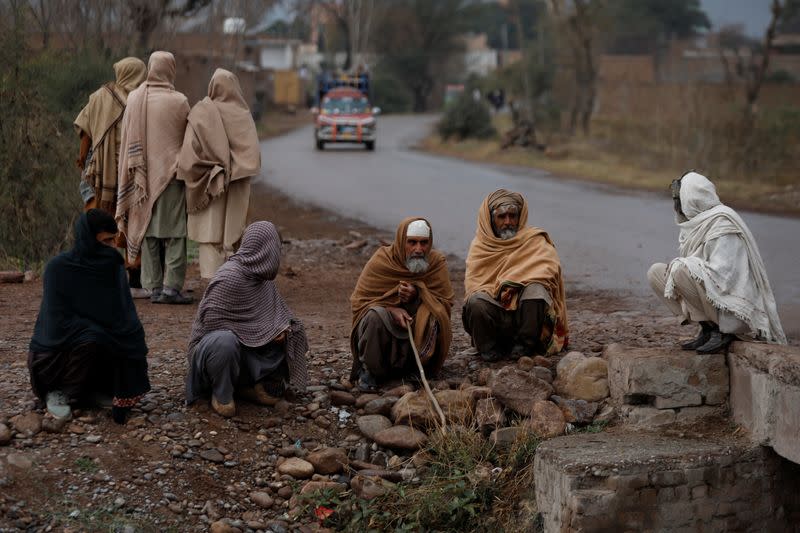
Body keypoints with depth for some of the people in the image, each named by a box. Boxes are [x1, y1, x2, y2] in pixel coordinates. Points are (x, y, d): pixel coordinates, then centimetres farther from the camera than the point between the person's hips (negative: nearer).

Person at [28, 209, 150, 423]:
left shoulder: (113, 267, -4)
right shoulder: (58, 268, -19)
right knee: (90, 340, -34)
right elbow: (60, 321, -23)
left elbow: (126, 318, -6)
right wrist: (104, 330, -28)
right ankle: (59, 392, -10)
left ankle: (89, 389, 3)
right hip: (55, 353, -5)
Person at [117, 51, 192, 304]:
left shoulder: (134, 98, 0)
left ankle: (154, 287, 10)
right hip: (172, 173, -3)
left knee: (148, 229, 9)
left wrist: (131, 173, 15)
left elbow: (127, 139, 6)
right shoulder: (179, 102, -9)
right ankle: (171, 286, -6)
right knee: (174, 231, 0)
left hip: (143, 176, 4)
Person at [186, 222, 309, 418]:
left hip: (247, 348, 8)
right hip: (211, 342, -8)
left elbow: (277, 311, 11)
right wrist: (260, 332, -21)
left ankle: (245, 384, 2)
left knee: (292, 337, -5)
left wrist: (282, 328, -14)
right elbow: (212, 321, -24)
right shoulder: (228, 278, -23)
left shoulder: (260, 276, 2)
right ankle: (221, 393, -13)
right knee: (225, 342, -40)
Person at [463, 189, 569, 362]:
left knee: (536, 290, -32)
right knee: (475, 301, -30)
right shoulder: (480, 246, 13)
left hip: (526, 313, -1)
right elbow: (472, 285, 2)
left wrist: (512, 283, -20)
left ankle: (524, 346, -14)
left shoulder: (534, 240, 8)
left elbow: (550, 267, -12)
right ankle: (489, 348, -7)